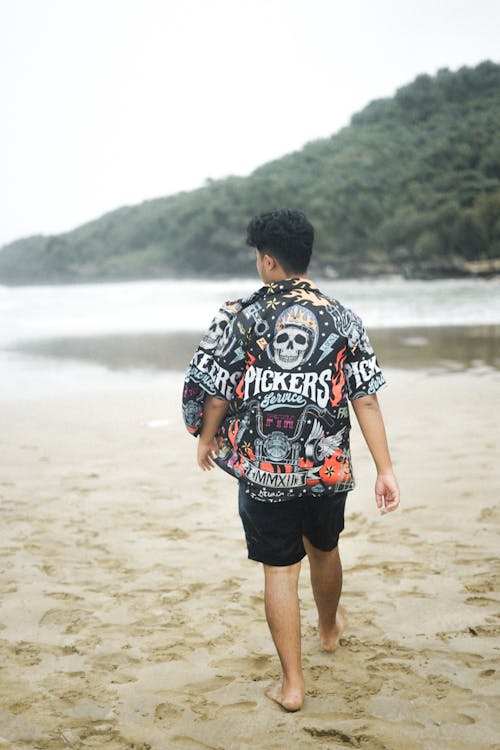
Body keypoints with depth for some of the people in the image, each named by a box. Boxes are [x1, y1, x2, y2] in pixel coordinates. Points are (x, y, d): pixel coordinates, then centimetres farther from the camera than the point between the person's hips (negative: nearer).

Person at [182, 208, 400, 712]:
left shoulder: (240, 317, -7)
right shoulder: (341, 319, -2)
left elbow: (216, 391, -2)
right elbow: (365, 399, -5)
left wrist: (206, 440, 16)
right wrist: (385, 469, -3)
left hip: (264, 467, -2)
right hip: (328, 464, 3)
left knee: (279, 568, 7)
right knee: (323, 548, 26)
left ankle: (291, 683, 11)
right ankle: (329, 628, 51)